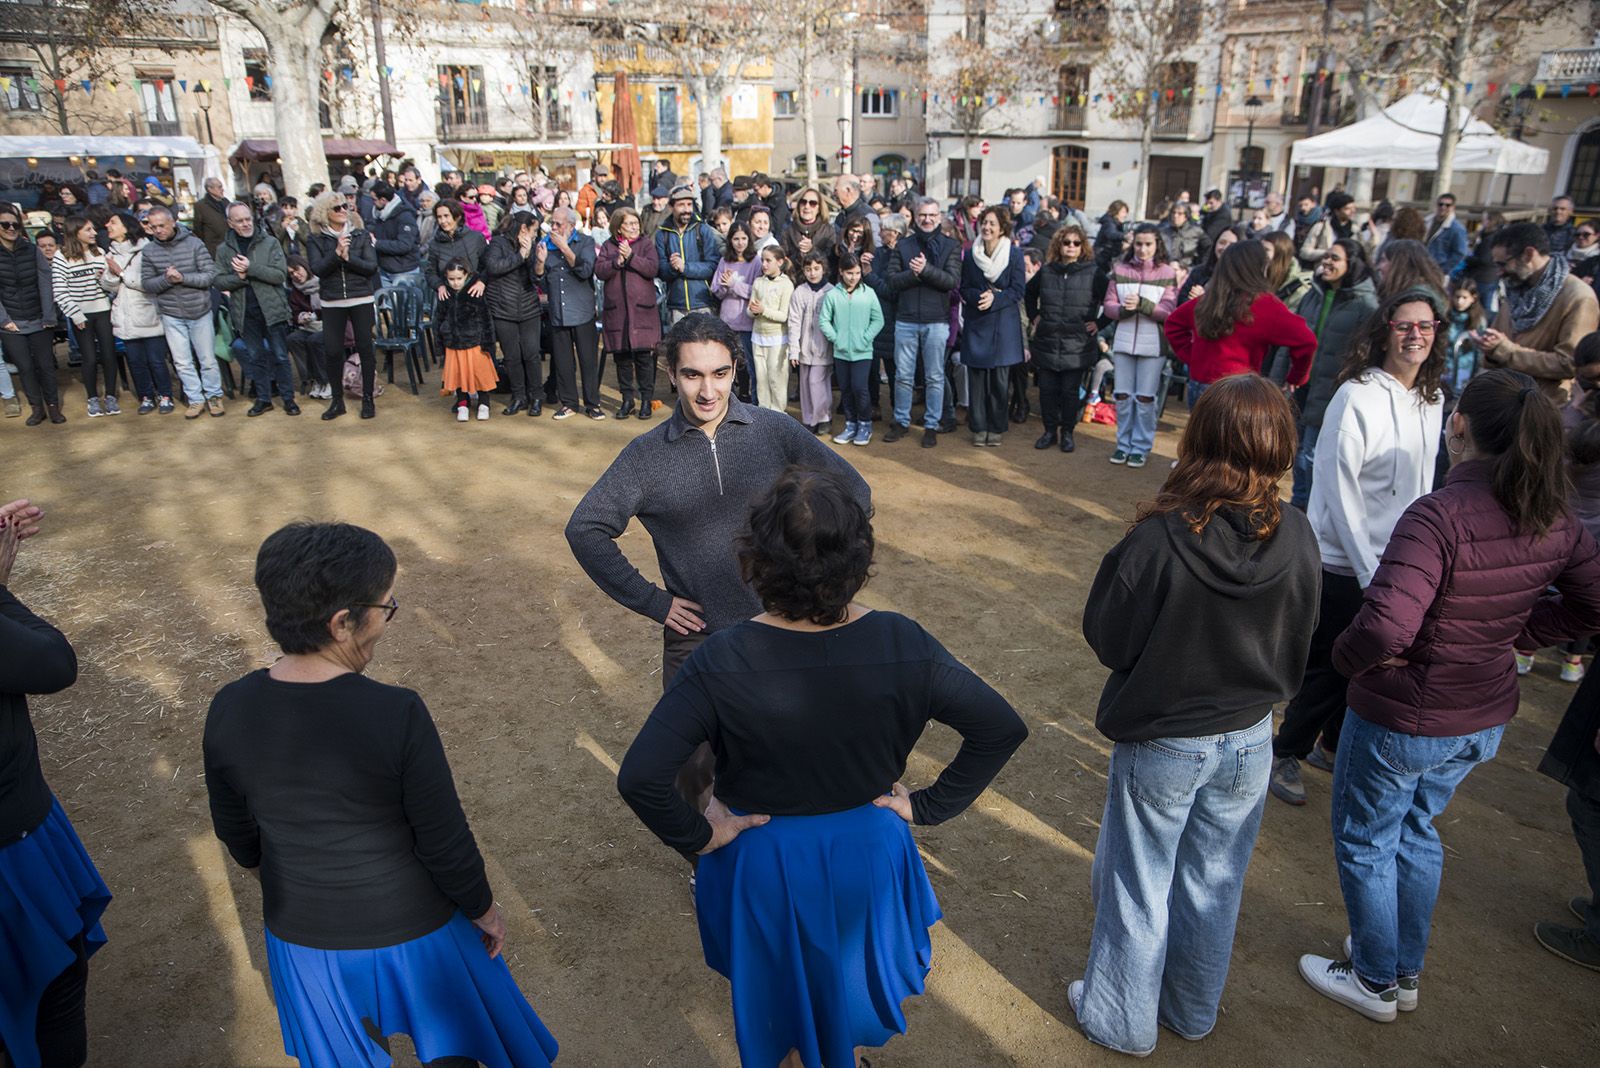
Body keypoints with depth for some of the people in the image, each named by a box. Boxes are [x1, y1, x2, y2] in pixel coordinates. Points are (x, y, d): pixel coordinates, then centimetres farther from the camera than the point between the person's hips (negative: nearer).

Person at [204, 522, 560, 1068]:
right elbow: (446, 844, -21)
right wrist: (484, 911, -2)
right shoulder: (397, 714, -30)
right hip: (410, 933, -3)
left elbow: (236, 833, 0)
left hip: (301, 936, 4)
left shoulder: (229, 711, -16)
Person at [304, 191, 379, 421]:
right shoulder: (315, 239, 1)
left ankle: (368, 399, 13)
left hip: (361, 300, 0)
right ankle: (337, 400, 15)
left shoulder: (360, 235, 1)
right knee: (332, 350, 1)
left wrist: (348, 257, -18)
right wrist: (336, 253, -21)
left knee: (365, 348, 2)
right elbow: (317, 269, -9)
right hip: (332, 303, 0)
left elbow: (371, 267, -5)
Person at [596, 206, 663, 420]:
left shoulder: (646, 244, 5)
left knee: (644, 356, -4)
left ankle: (646, 400, 7)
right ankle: (627, 400, 17)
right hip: (616, 310, 2)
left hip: (642, 309, -2)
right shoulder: (608, 246, 10)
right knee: (621, 357, 6)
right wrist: (618, 260, -16)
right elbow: (599, 271, -2)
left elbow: (651, 268, -10)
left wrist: (630, 256, -16)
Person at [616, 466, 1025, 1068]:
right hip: (866, 857, 2)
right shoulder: (900, 646, -23)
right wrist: (927, 807, -7)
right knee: (853, 981, 33)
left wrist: (698, 837, -13)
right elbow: (1004, 730, -16)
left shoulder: (723, 663, -29)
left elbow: (639, 778, -30)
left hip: (765, 864, -2)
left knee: (779, 1002, 28)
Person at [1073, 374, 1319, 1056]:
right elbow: (1298, 642, 0)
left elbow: (1108, 640, -16)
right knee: (1213, 886, 23)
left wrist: (1124, 560, -5)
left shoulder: (1160, 539, -27)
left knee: (1138, 886, 16)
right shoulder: (1296, 539, -15)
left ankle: (1122, 1022, 36)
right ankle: (1193, 1013, 44)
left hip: (1161, 742, -4)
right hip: (1248, 741, 4)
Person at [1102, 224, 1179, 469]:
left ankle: (1141, 446, 14)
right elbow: (1109, 306, 1)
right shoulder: (1120, 270, 5)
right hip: (1123, 341, 2)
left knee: (1145, 397, 3)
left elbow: (1168, 312, -8)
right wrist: (1125, 310, -19)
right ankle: (1123, 443, 21)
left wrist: (1142, 304, -23)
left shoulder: (1168, 273, -2)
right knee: (1122, 395, 8)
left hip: (1152, 344, -2)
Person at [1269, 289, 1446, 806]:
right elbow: (1338, 491, -18)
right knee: (1328, 667, 4)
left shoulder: (1432, 400, 5)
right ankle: (1286, 754, 24)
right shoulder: (1357, 397, -18)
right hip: (1344, 563, -7)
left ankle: (1333, 746, 38)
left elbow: (1422, 485, 11)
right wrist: (1370, 572, -18)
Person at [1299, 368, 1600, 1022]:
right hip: (1485, 720, 7)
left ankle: (1375, 981, 34)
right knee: (1416, 831, 27)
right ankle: (1407, 971, 44)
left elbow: (1386, 628, -38)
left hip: (1402, 718, -7)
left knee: (1365, 844, 16)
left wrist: (1348, 655, -18)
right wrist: (1513, 635, 7)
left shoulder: (1439, 515, -30)